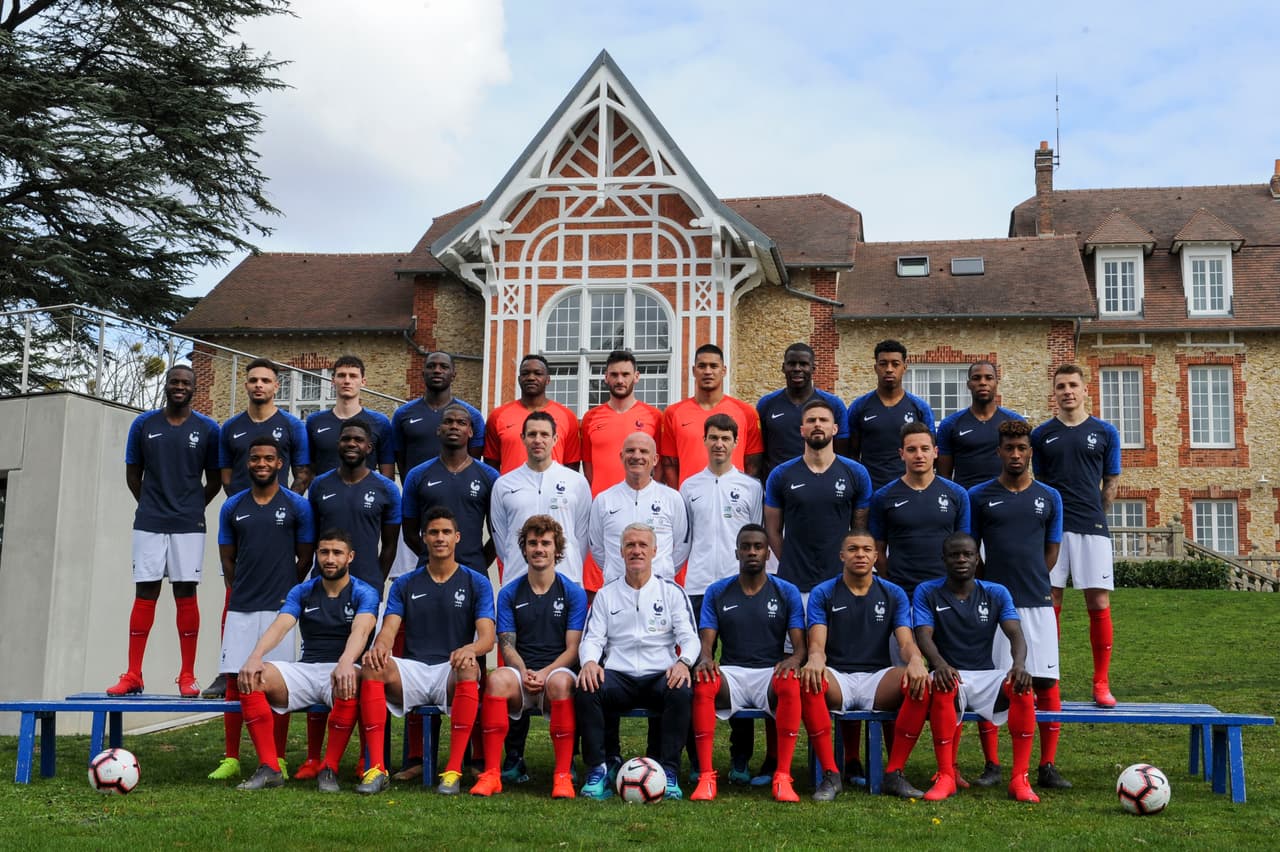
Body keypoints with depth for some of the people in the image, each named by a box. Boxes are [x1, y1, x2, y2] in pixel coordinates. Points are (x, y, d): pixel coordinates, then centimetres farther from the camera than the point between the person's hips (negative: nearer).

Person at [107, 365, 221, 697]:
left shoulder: (207, 429, 3)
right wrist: (153, 506, 13)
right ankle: (133, 676, 5)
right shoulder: (143, 424, 6)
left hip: (189, 526, -1)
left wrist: (191, 508, 10)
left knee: (186, 594, 0)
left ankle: (187, 677, 4)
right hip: (149, 524, 1)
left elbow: (214, 481, 10)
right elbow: (132, 475, 13)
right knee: (144, 594, 1)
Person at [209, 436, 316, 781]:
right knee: (234, 681, 2)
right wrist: (244, 590, 13)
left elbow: (305, 558, 6)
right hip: (240, 608, 3)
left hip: (280, 607, -2)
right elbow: (227, 560, 16)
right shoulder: (232, 507, 9)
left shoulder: (298, 506, 1)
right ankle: (231, 759, 10)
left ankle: (277, 761, 8)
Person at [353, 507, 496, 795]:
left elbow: (487, 637, -2)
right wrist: (380, 646, -22)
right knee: (372, 666, -29)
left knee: (469, 668, -37)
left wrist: (470, 649, -28)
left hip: (452, 672, -2)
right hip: (412, 669, 2)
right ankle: (377, 769, -31)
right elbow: (389, 629, 4)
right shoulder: (405, 584, 16)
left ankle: (453, 771, -36)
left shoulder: (477, 583, 9)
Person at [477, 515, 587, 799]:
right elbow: (507, 645, 7)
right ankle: (491, 773, -31)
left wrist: (545, 673, -15)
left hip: (558, 671, -2)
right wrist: (524, 672, -13)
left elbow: (573, 648, 1)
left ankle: (563, 775, -32)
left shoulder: (573, 592, 7)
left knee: (560, 682, -38)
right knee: (497, 679, -33)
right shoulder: (509, 593, 14)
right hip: (522, 673, 2)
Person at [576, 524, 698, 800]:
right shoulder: (606, 594, 17)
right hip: (618, 677, 1)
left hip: (661, 676, -1)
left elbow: (689, 636, 4)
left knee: (681, 692, -35)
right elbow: (592, 638, 8)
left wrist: (683, 662, -19)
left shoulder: (672, 591, 13)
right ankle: (597, 770, -23)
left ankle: (669, 772, -25)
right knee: (585, 690, -30)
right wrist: (589, 661, -16)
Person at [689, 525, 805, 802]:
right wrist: (705, 659, -21)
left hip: (771, 674, -1)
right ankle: (706, 777, -32)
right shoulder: (717, 592, 12)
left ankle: (782, 777, -33)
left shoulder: (787, 592, 9)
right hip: (731, 674, 1)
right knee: (702, 682, -34)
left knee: (791, 683, -37)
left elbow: (800, 644, 2)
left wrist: (794, 659, -23)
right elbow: (706, 642, 4)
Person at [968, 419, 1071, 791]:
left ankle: (1048, 766, 8)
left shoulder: (1049, 498, 9)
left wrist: (1032, 580, 8)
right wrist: (989, 585, 5)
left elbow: (1052, 550, 15)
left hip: (1037, 602, 1)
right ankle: (991, 765, 12)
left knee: (1046, 682, -2)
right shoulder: (979, 496, 4)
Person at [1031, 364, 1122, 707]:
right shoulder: (1041, 434, 7)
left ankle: (1101, 683, 7)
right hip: (1051, 528, 0)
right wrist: (1055, 514, 9)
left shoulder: (1105, 432, 6)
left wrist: (1091, 514, 11)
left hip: (1092, 528, 0)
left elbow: (1111, 483, 12)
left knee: (1099, 605, -2)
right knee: (1049, 606, 1)